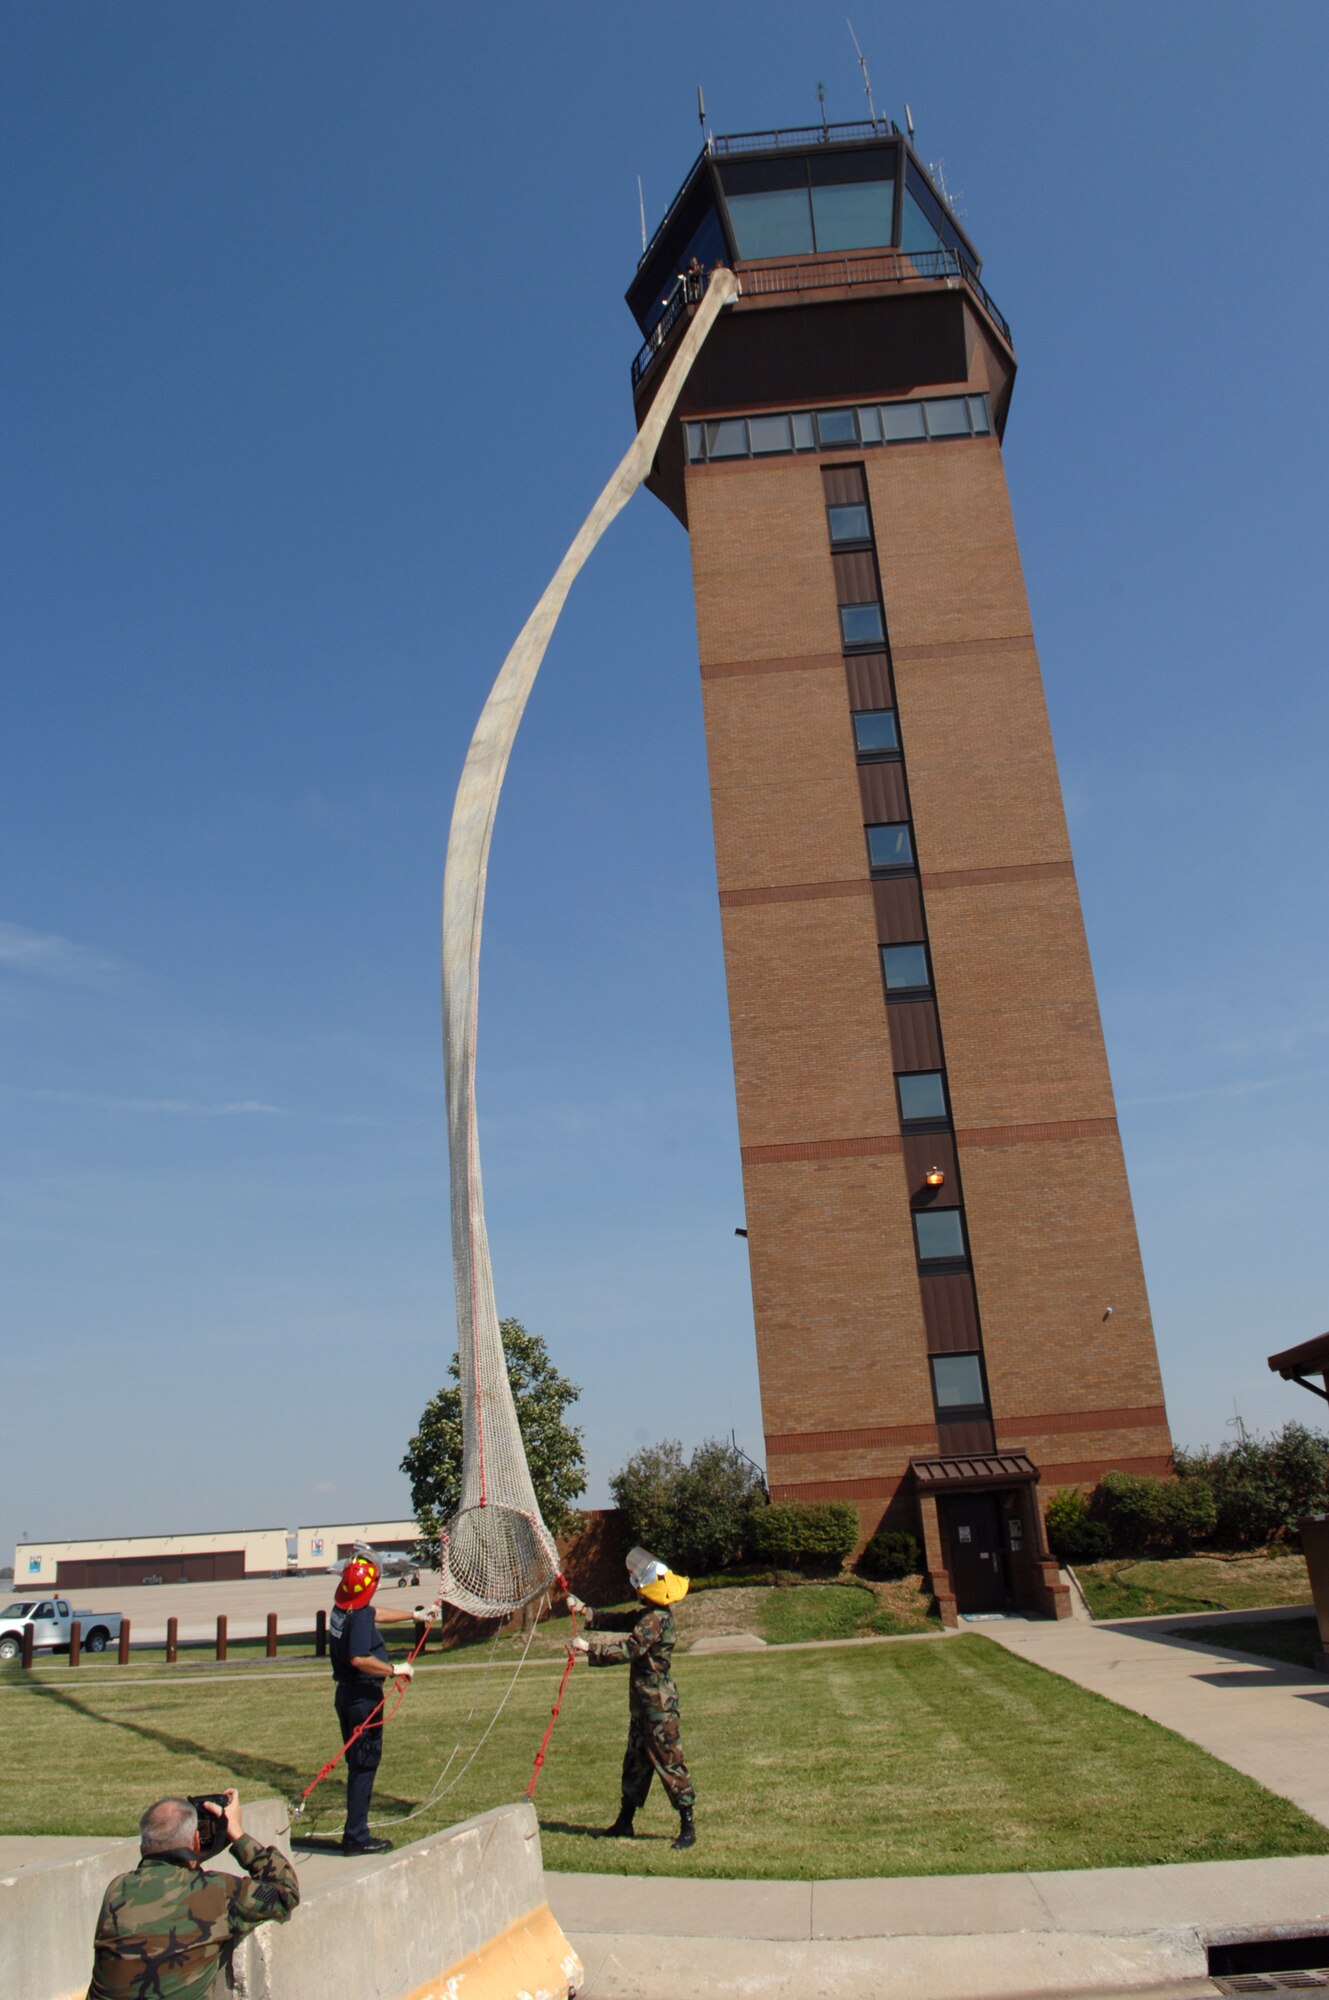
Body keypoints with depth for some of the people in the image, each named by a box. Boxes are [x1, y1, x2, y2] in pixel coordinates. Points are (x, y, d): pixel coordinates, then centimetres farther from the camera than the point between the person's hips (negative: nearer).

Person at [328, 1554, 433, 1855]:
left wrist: (414, 1615, 33)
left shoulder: (342, 1610, 8)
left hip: (346, 1693, 9)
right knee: (364, 1765, -2)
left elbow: (377, 1615, 24)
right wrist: (395, 1669, -20)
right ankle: (356, 1837, 2)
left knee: (357, 1764, 17)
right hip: (364, 1696, -9)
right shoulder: (360, 1617, -21)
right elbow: (359, 1659, -31)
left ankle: (356, 1833, 24)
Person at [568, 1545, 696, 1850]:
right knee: (636, 1760, 18)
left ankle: (688, 1827, 4)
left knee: (668, 1760, -4)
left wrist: (589, 1649, -20)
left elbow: (627, 1650, -26)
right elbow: (620, 1621, 16)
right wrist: (585, 1611, 11)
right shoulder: (650, 1614, 8)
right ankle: (625, 1823, 29)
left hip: (658, 1702, -10)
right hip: (643, 1700, 10)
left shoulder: (655, 1619, -22)